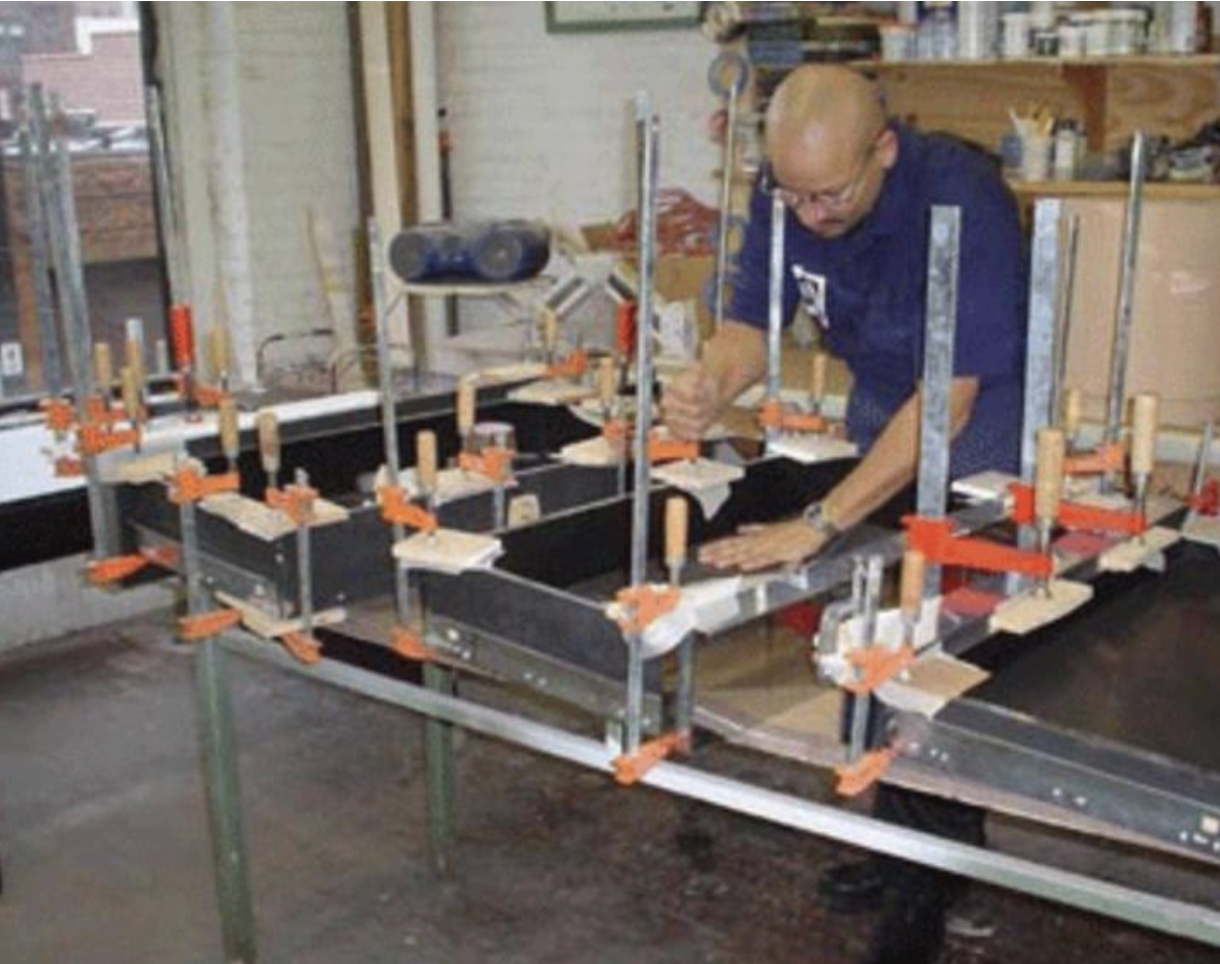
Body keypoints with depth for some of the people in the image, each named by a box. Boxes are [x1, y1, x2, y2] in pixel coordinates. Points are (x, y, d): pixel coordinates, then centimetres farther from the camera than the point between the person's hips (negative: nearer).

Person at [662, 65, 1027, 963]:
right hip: (879, 408, 6)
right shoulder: (787, 190, -16)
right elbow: (753, 321, -9)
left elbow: (949, 396, -38)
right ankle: (899, 832, 22)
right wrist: (714, 383, -35)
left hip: (981, 421, -5)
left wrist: (818, 525, -41)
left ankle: (944, 864, 14)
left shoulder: (962, 199, -35)